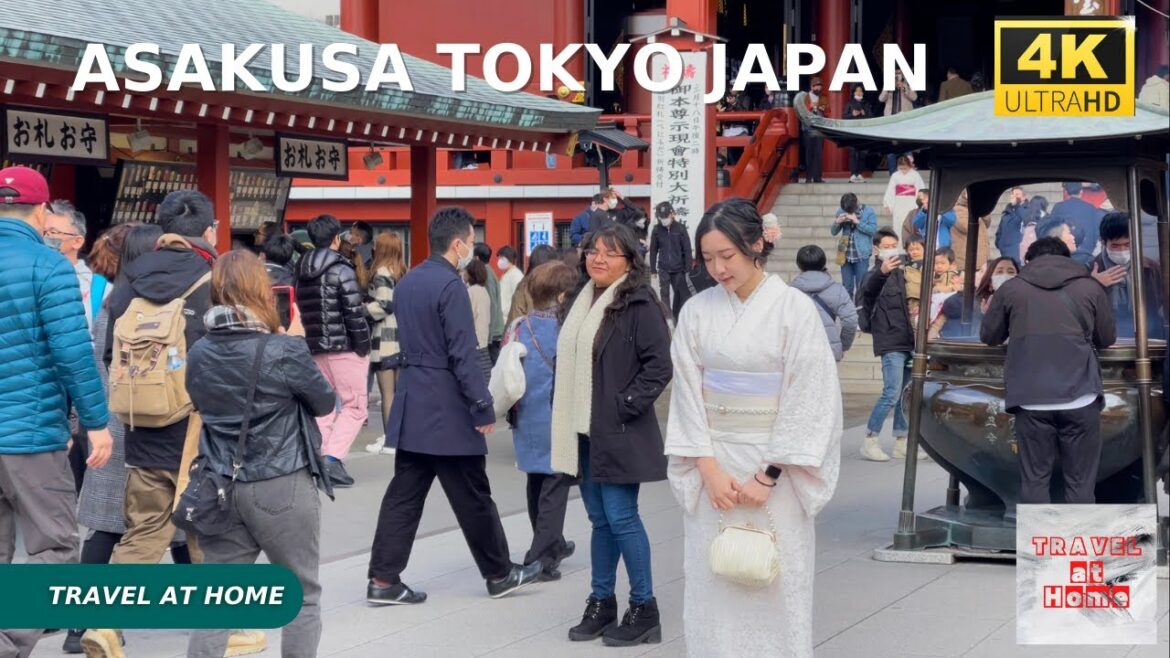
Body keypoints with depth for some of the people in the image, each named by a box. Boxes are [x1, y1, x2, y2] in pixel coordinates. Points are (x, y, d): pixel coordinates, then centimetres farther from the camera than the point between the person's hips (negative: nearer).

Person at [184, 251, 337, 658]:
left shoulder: (198, 354, 1)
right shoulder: (285, 352, -14)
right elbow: (325, 402, 0)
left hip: (222, 490, 5)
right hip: (283, 488, -4)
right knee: (303, 596, 10)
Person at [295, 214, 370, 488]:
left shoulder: (302, 271, 11)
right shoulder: (341, 269, -10)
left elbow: (299, 310, 12)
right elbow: (354, 312, -15)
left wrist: (307, 343, 14)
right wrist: (363, 346, -8)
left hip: (314, 348, 7)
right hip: (343, 347, -7)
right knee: (355, 406, 0)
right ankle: (333, 458, -14)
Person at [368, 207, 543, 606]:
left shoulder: (407, 283, 10)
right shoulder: (450, 286, -16)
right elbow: (462, 354, -19)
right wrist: (483, 407, -16)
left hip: (411, 404, 8)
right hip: (447, 408, -8)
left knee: (405, 493, 7)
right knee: (472, 497, 4)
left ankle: (383, 580, 4)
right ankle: (499, 574, 17)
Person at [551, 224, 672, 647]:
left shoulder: (639, 305, -10)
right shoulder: (583, 303, 13)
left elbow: (659, 365, -14)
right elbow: (568, 361, 19)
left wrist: (626, 406, -17)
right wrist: (561, 412, 10)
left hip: (619, 434, -7)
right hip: (584, 431, 7)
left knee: (621, 518, -6)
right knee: (599, 519, 13)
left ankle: (644, 609, 4)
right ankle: (601, 603, 21)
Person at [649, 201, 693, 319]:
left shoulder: (680, 229, -5)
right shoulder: (657, 230, 0)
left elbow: (687, 250, -4)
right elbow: (653, 250, 4)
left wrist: (688, 269, -7)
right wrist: (653, 269, 2)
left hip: (678, 269, -1)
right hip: (663, 269, 1)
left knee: (680, 293, 7)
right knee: (665, 294, -2)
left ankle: (676, 316, 22)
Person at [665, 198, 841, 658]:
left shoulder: (794, 308, -6)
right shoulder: (698, 311, 3)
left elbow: (808, 398, -8)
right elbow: (687, 394, 2)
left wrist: (770, 476, -13)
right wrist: (710, 469, -8)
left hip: (773, 467, -3)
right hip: (712, 467, 3)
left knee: (775, 584, 0)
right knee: (711, 583, 4)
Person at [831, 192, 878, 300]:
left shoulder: (868, 212, -3)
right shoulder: (841, 211, 5)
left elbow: (873, 229, -12)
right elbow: (833, 231, 10)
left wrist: (857, 221, -19)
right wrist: (837, 222, -11)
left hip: (861, 255, -3)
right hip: (845, 255, 3)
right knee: (847, 287, 7)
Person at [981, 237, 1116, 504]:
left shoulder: (1011, 288, 11)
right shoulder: (1090, 287, 12)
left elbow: (989, 336, 19)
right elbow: (1107, 339, 20)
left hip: (1031, 400, 0)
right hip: (1080, 398, 0)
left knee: (1034, 480, 6)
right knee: (1080, 482, 5)